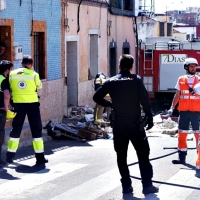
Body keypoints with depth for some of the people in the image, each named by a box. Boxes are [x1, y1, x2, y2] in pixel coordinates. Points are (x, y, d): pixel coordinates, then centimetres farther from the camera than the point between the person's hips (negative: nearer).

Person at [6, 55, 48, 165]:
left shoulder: (12, 74, 1)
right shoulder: (34, 74, -5)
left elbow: (10, 88, 4)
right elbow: (39, 87, 8)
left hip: (18, 104, 2)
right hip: (32, 103, -2)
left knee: (16, 129, 14)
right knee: (36, 130, 5)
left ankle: (10, 156, 17)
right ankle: (40, 157, 2)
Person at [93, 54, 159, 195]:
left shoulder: (111, 81, 3)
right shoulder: (136, 80, -6)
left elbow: (97, 97, 6)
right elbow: (145, 100, -10)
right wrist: (149, 118, -3)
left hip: (118, 124, 3)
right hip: (134, 124, -3)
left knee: (121, 156, 11)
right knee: (143, 154, 4)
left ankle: (126, 185, 11)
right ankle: (147, 185, 0)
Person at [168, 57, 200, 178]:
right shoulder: (181, 80, 5)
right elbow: (177, 95, 11)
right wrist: (172, 108, 6)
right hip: (183, 112, 2)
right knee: (182, 135, 9)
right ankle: (182, 158, 21)